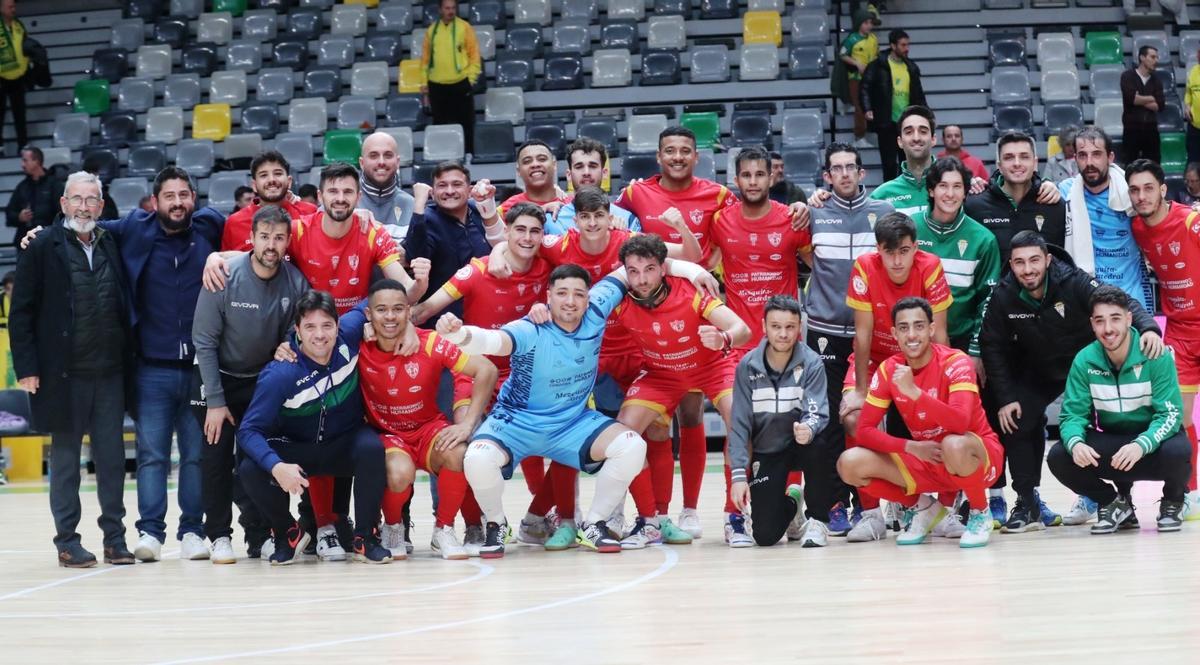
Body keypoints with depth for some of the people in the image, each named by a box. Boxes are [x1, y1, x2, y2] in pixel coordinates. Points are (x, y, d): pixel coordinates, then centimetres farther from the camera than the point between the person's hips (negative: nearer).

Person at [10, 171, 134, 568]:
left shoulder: (111, 247, 10)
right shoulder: (42, 248, -2)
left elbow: (126, 308, 13)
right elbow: (21, 312, -4)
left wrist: (130, 361, 6)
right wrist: (27, 367, -9)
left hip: (110, 373, 3)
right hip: (62, 374, -3)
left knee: (112, 458, 5)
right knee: (65, 459, 5)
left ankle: (115, 538, 13)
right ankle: (67, 542, 11)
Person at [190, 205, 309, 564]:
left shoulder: (295, 283, -14)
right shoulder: (225, 278, -21)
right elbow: (205, 341, -15)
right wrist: (215, 401, -15)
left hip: (263, 381, 2)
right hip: (217, 378, -2)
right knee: (217, 456, -4)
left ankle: (260, 535, 8)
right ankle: (219, 537, 5)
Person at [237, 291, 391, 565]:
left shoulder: (348, 336, -18)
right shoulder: (279, 374, -27)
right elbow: (249, 429, -26)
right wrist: (277, 467, -42)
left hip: (345, 445, 2)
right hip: (295, 450, -1)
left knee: (372, 448, -33)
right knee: (249, 470, -29)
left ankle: (365, 537, -14)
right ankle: (289, 533, 1)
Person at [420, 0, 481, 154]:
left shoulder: (464, 27, -2)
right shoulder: (431, 30, 6)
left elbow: (474, 54, -1)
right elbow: (425, 58, 10)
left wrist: (471, 78, -7)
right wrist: (424, 84, 8)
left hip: (461, 85, -2)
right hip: (437, 86, 2)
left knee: (465, 123, 3)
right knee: (439, 125, 8)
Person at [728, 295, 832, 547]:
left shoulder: (811, 363, -12)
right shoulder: (748, 366, -8)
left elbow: (817, 413, -21)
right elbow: (739, 424, -7)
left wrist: (808, 430, -46)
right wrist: (739, 475, -16)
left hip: (801, 444, -1)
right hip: (766, 453, 1)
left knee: (819, 447, -39)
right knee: (765, 535, -12)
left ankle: (817, 520, -14)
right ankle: (790, 503, 26)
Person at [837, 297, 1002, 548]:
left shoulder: (955, 362, -19)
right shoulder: (888, 370, -5)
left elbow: (960, 422, -34)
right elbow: (865, 430, -6)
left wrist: (914, 391, -44)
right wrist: (911, 447, -20)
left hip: (974, 459, -4)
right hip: (923, 457, 4)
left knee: (954, 445, -42)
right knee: (849, 464, -16)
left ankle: (980, 513, -9)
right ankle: (921, 507, 8)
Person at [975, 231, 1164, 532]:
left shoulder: (1074, 282, -28)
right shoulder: (1003, 297, -19)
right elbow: (992, 347, -10)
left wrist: (1148, 327, -54)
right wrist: (1005, 398, -13)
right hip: (1039, 372, 2)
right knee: (1015, 423, -11)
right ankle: (1027, 505, -3)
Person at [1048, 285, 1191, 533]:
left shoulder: (1156, 356, -18)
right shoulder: (1084, 361, -9)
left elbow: (1170, 414, -20)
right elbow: (1073, 413, -9)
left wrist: (1141, 445, -39)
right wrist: (1075, 443, -33)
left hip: (1154, 441, -3)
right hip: (1110, 444, 3)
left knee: (1178, 451, -37)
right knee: (1058, 457, -22)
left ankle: (1173, 502, 1)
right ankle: (1114, 502, 6)